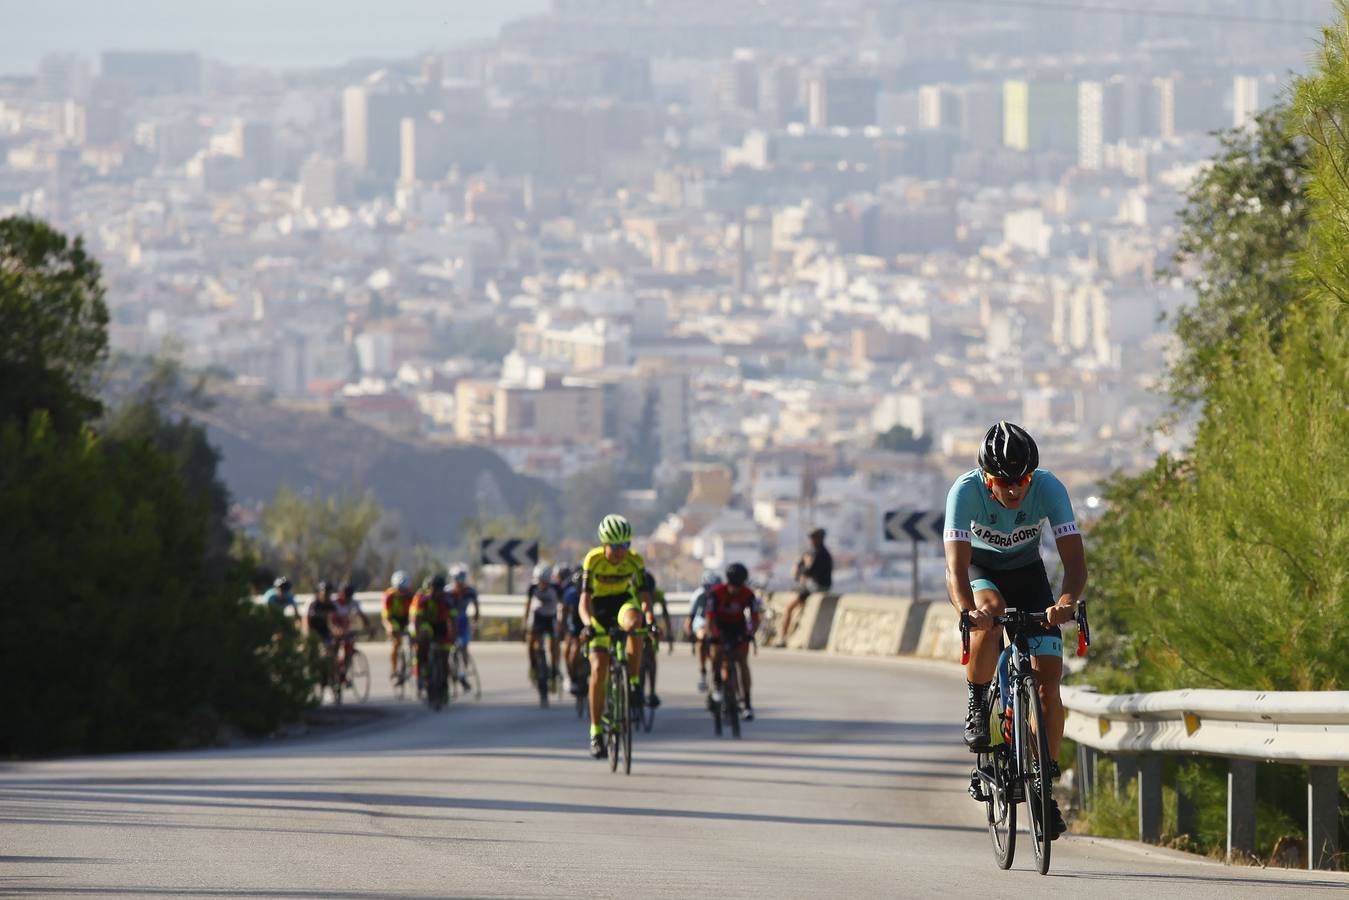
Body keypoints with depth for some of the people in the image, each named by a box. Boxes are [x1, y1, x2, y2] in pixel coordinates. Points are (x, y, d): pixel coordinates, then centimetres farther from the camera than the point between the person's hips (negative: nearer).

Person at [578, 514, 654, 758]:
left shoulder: (635, 560, -18)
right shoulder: (593, 560, -23)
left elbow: (644, 597, -19)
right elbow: (585, 600, -28)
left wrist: (650, 621, -38)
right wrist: (588, 625, -46)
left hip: (625, 602, 1)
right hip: (600, 610, -1)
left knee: (633, 621, -38)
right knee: (598, 668, -14)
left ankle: (633, 682, -23)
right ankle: (595, 732, -6)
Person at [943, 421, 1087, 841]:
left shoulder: (1048, 488, -29)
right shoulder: (966, 490, -32)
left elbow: (1074, 559, -34)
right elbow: (956, 565, -40)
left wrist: (1067, 602, -54)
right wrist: (967, 609, -60)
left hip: (1027, 572, 1)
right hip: (981, 570, -1)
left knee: (1048, 678, -11)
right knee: (989, 614, -37)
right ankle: (976, 708, -15)